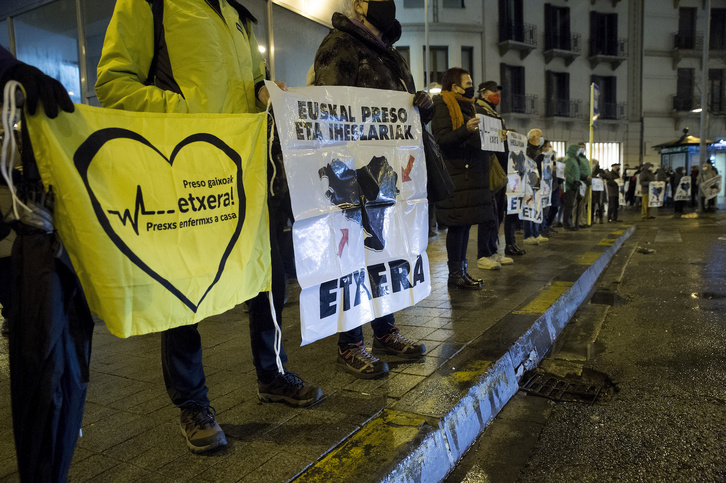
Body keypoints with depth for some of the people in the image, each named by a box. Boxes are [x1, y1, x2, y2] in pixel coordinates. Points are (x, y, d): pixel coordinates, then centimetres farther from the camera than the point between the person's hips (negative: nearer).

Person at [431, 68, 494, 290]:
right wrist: (466, 130, -29)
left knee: (465, 223, 9)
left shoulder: (467, 106, 25)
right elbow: (441, 139, -16)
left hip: (472, 173, 9)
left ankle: (461, 270, 16)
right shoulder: (443, 106, -4)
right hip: (456, 176, -9)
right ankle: (455, 274, -2)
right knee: (458, 224, -8)